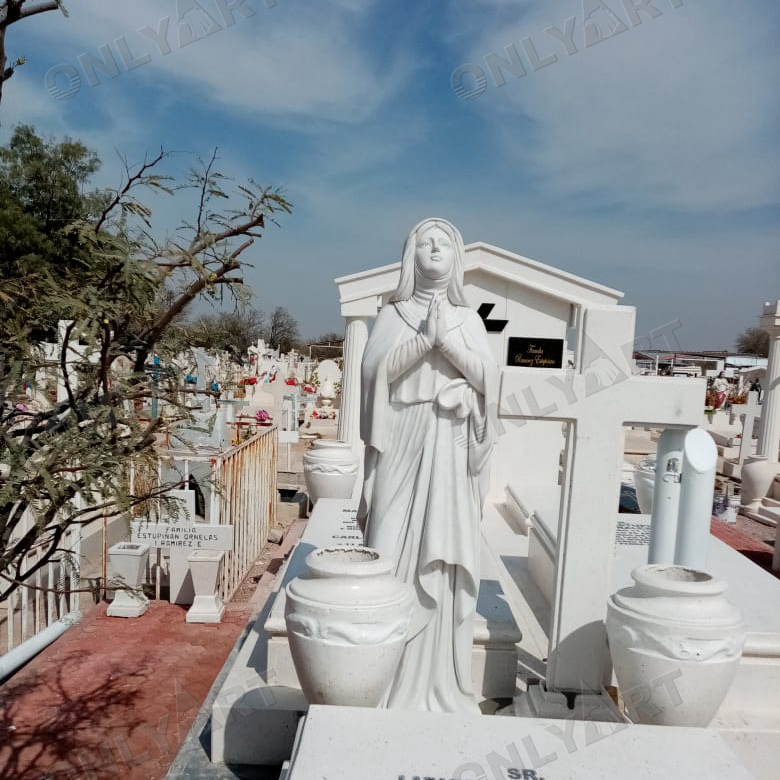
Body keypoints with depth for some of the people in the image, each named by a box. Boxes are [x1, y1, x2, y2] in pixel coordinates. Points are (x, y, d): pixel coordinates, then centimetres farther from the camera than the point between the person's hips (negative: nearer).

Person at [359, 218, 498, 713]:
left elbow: (487, 378, -1)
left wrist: (448, 341, -13)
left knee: (445, 555, 3)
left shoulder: (469, 319, 11)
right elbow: (376, 369, -6)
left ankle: (441, 682, 16)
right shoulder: (393, 314, 8)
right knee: (397, 551, -1)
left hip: (451, 450, 1)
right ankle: (388, 677, 12)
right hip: (404, 445, -1)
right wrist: (426, 338, -15)